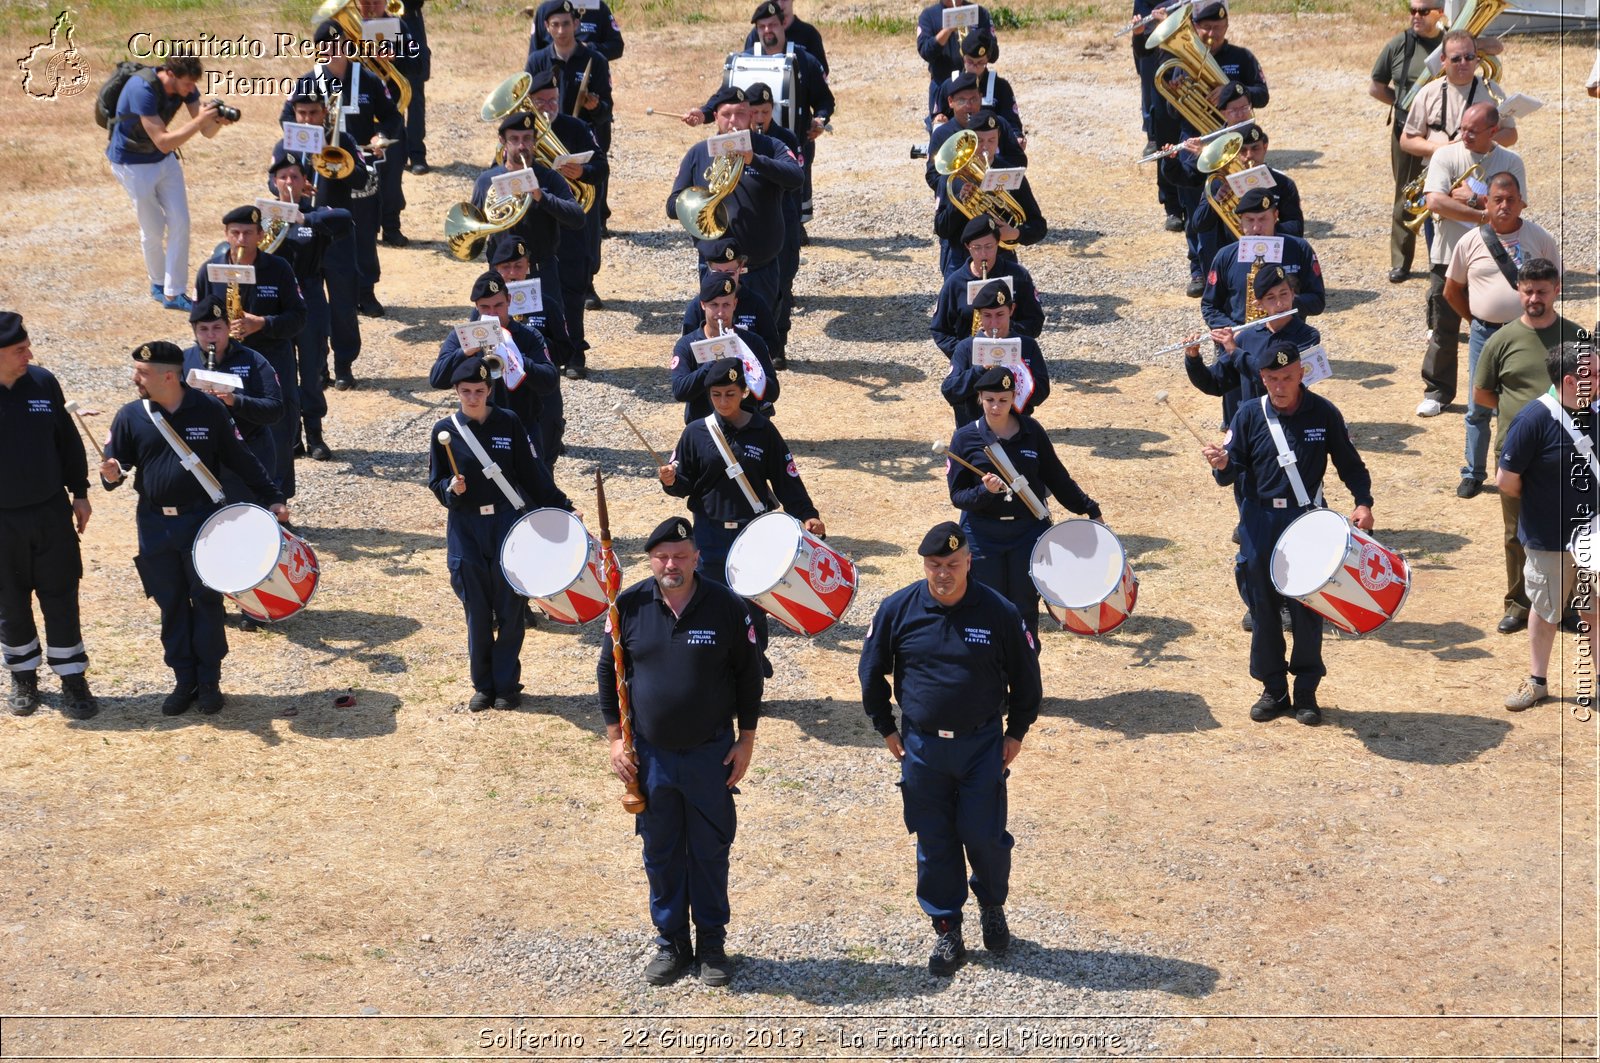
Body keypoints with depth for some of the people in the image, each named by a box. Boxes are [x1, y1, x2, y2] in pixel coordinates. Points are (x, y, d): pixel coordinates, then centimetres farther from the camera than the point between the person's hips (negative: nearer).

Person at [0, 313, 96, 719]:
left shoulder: (43, 383, -4)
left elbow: (68, 440, 8)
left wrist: (79, 493, 9)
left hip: (52, 515, 2)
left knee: (61, 598, 7)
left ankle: (73, 678, 19)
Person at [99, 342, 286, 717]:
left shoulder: (209, 411, -8)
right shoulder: (130, 417, -3)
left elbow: (240, 460, 0)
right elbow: (115, 463, 1)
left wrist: (272, 498, -1)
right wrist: (111, 475, -23)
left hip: (202, 521, -2)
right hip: (155, 526, 2)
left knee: (207, 602, 5)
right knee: (171, 605, 9)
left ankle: (209, 682, 17)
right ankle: (184, 681, 20)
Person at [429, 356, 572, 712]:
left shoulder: (509, 424, -2)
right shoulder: (444, 431, -1)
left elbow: (531, 472, 3)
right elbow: (435, 483, 4)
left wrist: (563, 507, 0)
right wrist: (451, 489, -18)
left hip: (507, 524, 0)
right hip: (465, 529, 0)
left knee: (510, 609, 3)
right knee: (477, 612, 5)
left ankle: (507, 685, 14)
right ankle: (482, 685, 18)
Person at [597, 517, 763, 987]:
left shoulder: (727, 606, -8)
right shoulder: (629, 605, -4)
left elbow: (749, 675, 0)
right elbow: (608, 672, 5)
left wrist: (746, 740, -1)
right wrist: (616, 739, 1)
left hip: (711, 754, -2)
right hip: (650, 754, 2)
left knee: (710, 852, 8)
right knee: (660, 853, 11)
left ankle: (712, 944, 22)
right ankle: (671, 943, 25)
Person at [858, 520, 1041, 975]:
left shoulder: (998, 612, -9)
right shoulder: (897, 609, -7)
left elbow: (1026, 677, 4)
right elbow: (872, 673, 6)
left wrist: (1016, 733, 4)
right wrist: (887, 730, 7)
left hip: (982, 745, -1)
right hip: (921, 746, 1)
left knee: (984, 836, 1)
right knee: (934, 843, 6)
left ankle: (992, 907, 29)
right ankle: (947, 932, 18)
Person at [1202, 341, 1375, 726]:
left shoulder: (1323, 413, -3)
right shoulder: (1250, 415, -2)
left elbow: (1350, 463, 4)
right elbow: (1232, 472, -2)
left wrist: (1363, 502, -11)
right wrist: (1222, 465, -25)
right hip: (1260, 524, 1)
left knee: (1307, 608, 2)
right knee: (1264, 608, 7)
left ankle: (1306, 692, 14)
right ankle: (1273, 689, 20)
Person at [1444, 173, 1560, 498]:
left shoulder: (1540, 239, -3)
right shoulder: (1470, 242, -1)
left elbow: (1554, 283, 6)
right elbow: (1452, 291, 10)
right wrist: (1476, 321, 8)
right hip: (1485, 336, 1)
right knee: (1479, 409, 7)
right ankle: (1474, 473, 18)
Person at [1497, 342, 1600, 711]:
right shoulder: (1535, 419, -22)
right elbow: (1506, 481, -16)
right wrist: (1540, 503, -1)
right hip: (1550, 540, -3)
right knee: (1544, 611, 16)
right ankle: (1537, 681, 33)